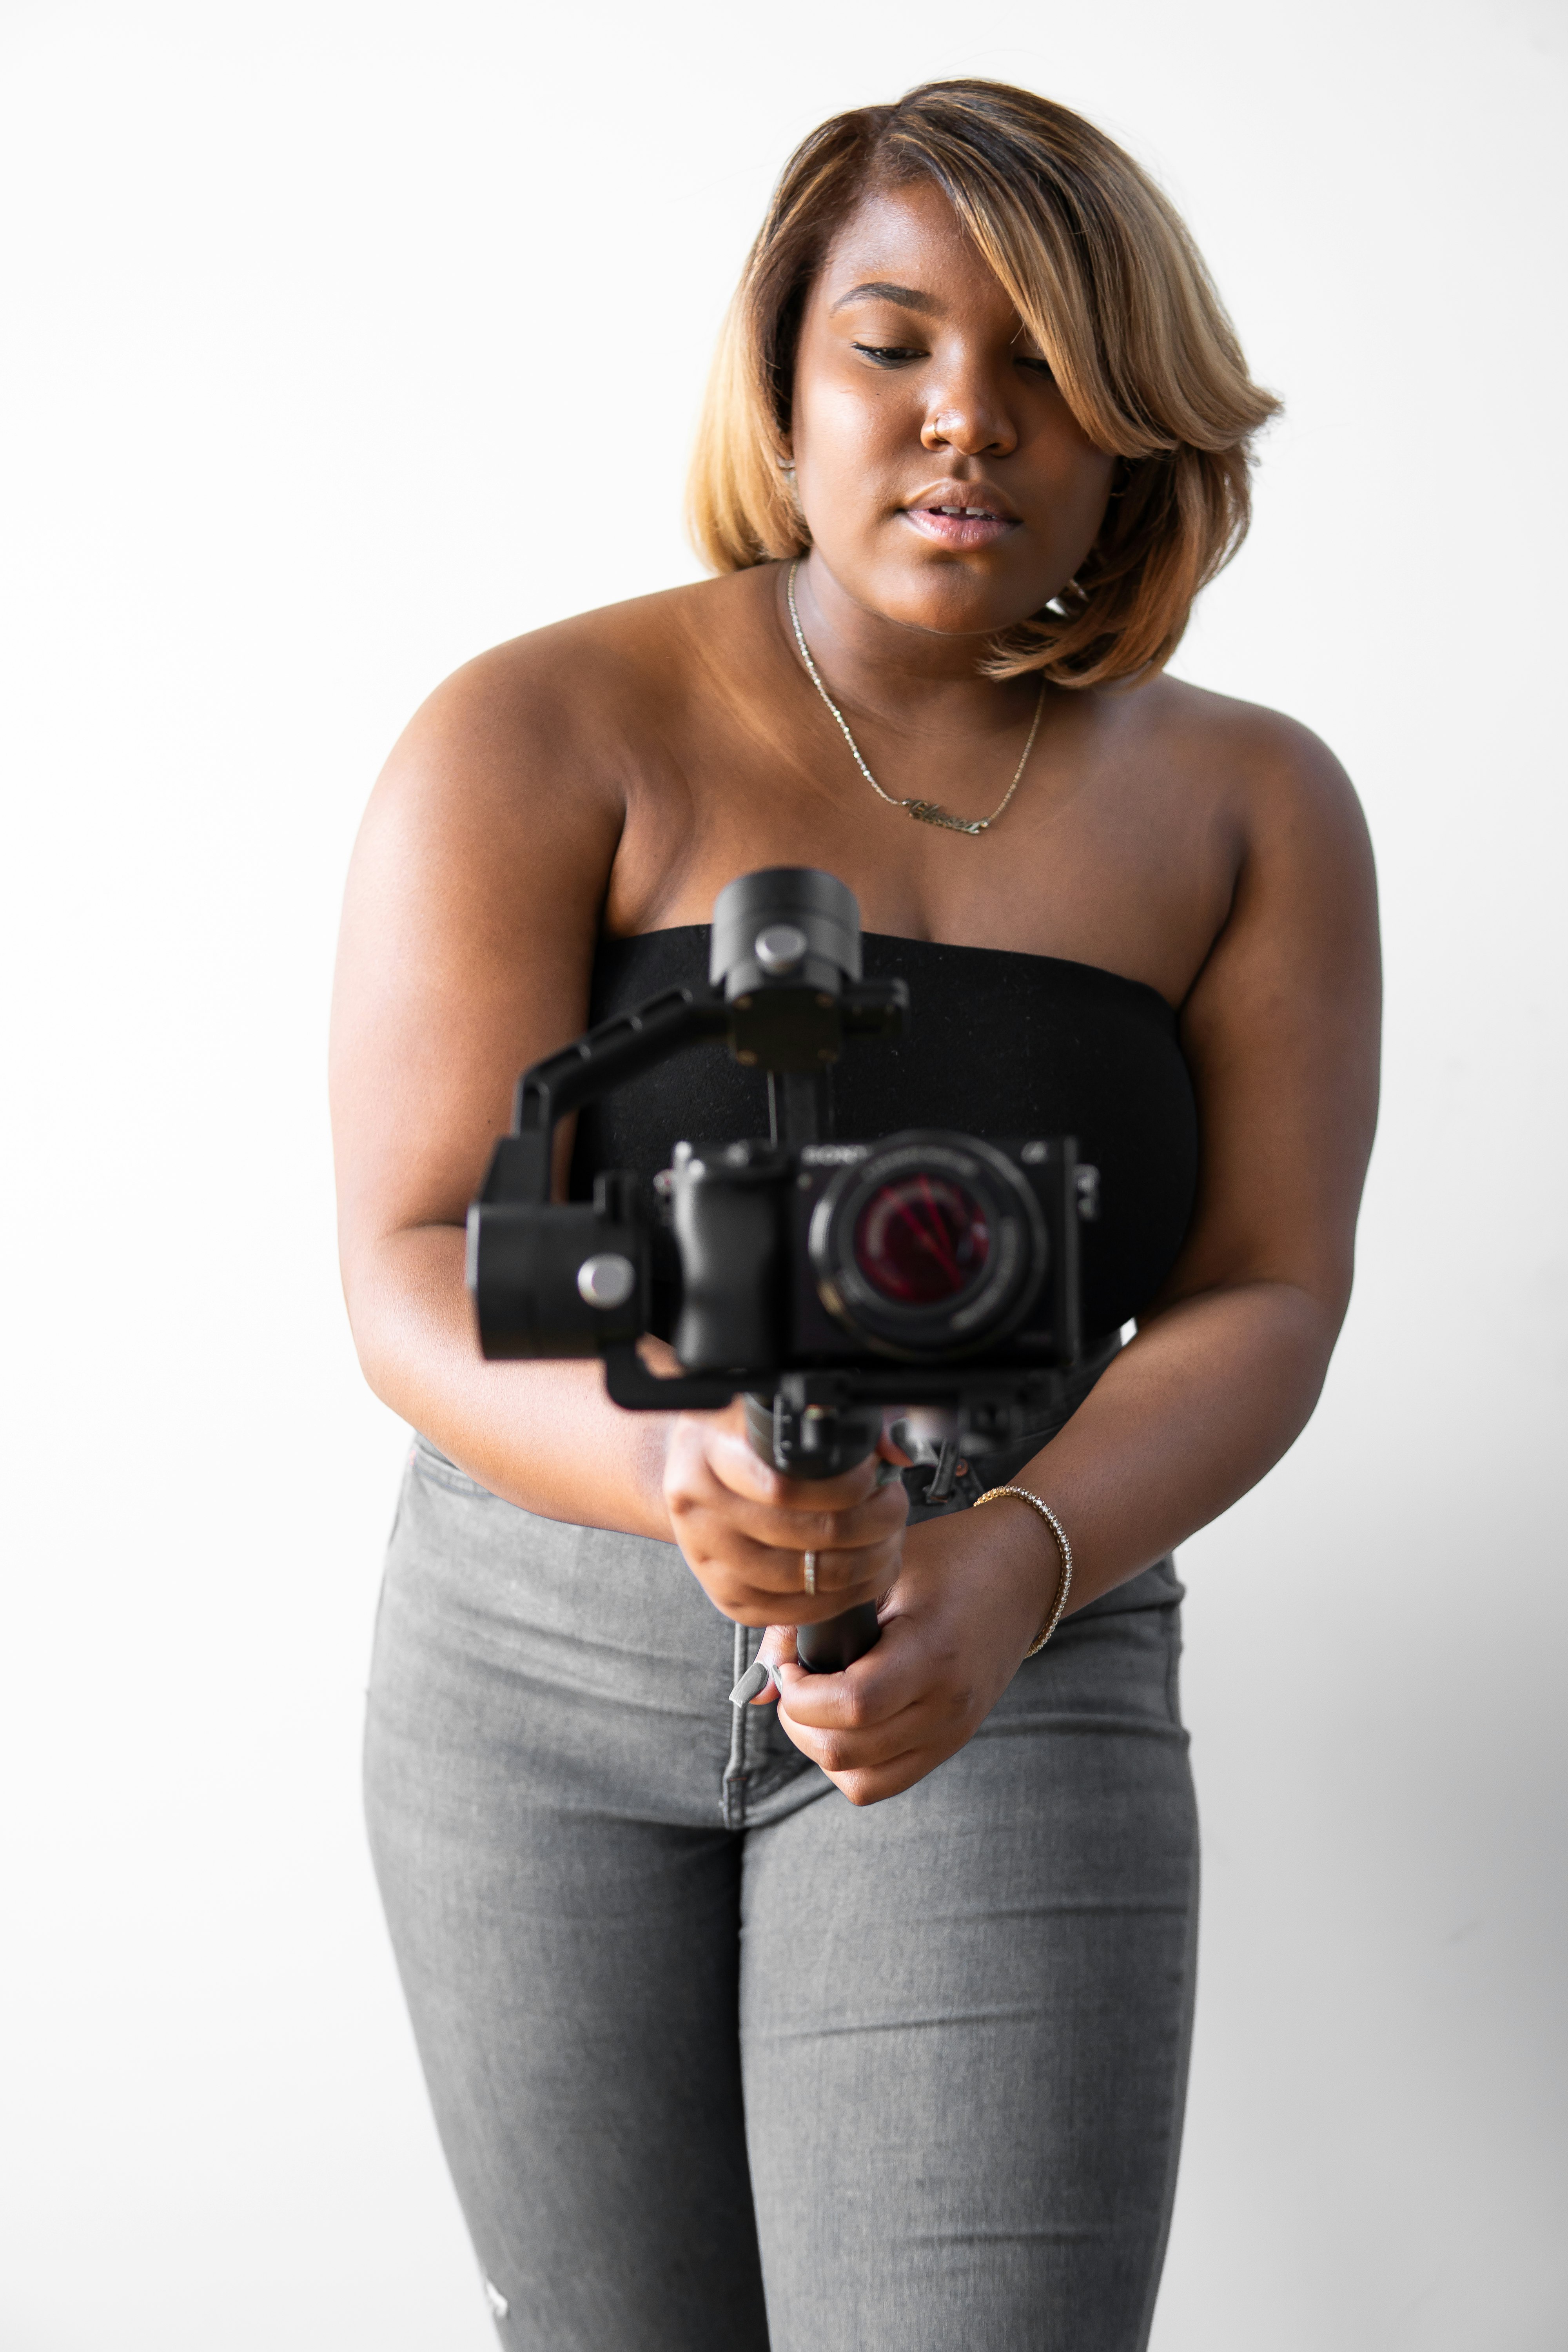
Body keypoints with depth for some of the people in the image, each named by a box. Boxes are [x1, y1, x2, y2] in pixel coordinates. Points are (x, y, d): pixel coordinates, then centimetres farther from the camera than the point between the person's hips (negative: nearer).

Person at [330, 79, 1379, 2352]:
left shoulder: (1248, 804, 0)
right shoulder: (542, 737, -7)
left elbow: (1263, 1301, -5)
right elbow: (418, 1274, -14)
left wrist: (1011, 1565, -24)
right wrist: (677, 1466, -35)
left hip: (1013, 1674, 1)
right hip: (546, 1651, 0)